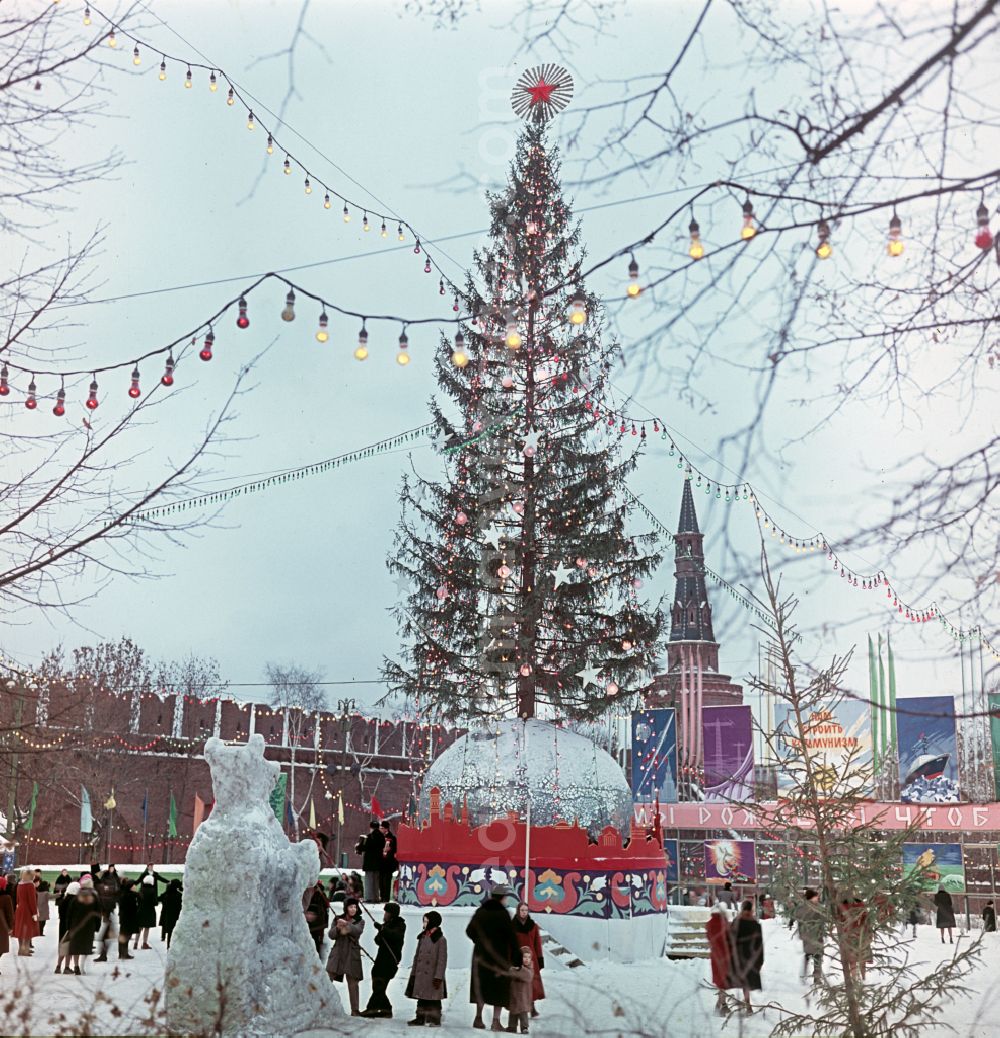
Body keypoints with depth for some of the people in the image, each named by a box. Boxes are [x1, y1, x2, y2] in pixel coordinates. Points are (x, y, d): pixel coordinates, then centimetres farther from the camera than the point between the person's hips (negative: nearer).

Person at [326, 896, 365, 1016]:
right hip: (337, 953, 1)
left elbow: (357, 930, -18)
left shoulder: (360, 921, 4)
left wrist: (346, 924, -36)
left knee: (353, 983, 0)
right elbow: (331, 934, 2)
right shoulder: (338, 919, 10)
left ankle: (355, 1010, 7)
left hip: (352, 954, -1)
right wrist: (338, 928, -19)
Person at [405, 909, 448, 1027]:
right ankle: (420, 1018, 20)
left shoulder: (441, 939, -11)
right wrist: (413, 973, 11)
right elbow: (417, 955, 14)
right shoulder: (422, 937, 9)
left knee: (434, 999, 2)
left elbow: (442, 960, -12)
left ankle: (435, 1020, 10)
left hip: (432, 976, -6)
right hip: (420, 975, 6)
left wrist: (438, 976, -16)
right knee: (421, 998, 11)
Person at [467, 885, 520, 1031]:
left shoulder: (480, 911, 2)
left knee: (481, 985, 15)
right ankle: (496, 1021, 1)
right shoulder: (502, 913, -13)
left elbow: (469, 931, 11)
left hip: (481, 954, 5)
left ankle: (479, 1018, 15)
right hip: (499, 955, -5)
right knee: (500, 986, 5)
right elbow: (511, 937, -14)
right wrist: (517, 958, -7)